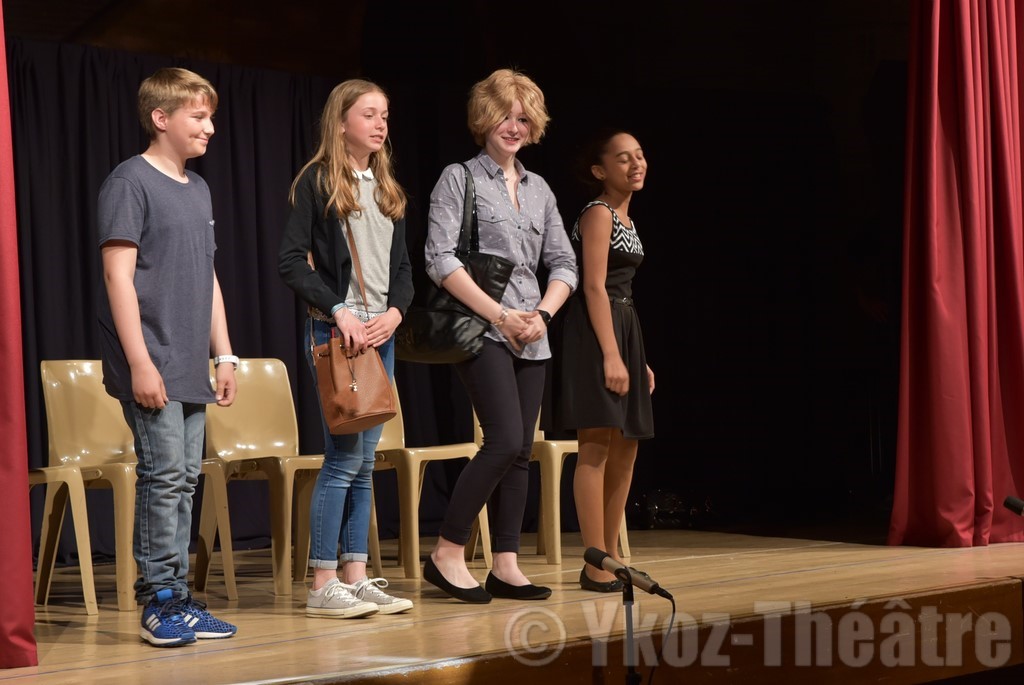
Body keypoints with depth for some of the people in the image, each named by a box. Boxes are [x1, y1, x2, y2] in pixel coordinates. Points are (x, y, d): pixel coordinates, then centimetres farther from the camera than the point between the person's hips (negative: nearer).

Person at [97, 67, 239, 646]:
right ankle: (162, 599, -3)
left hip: (191, 370, 8)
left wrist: (225, 355, 16)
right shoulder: (130, 182, -6)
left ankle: (177, 600, 13)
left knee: (185, 481, 8)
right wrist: (140, 361, -17)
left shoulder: (198, 189, 17)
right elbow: (119, 276, -12)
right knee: (164, 476, -9)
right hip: (151, 367, -8)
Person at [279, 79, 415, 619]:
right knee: (345, 456, -9)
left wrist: (394, 312, -2)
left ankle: (357, 576, 12)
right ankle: (322, 584, -4)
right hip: (334, 331, -7)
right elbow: (291, 261, -10)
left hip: (380, 332, 7)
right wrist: (339, 311, -16)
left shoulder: (387, 189, 17)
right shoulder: (318, 181, -4)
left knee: (365, 461, 8)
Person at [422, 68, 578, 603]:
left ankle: (505, 567, 9)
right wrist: (500, 315, -15)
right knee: (505, 441, -17)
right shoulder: (458, 179, -1)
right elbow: (440, 261, -11)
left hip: (531, 337, 6)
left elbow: (564, 264, 16)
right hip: (482, 332, -6)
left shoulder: (538, 189, 16)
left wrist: (543, 313, -3)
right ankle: (447, 554, -7)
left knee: (520, 451, 5)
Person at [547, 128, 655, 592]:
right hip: (594, 334, -10)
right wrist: (611, 355, -22)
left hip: (624, 329, 10)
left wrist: (638, 359, 19)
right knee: (596, 448, -10)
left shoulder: (623, 218, 19)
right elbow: (594, 287, -16)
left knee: (625, 452, 10)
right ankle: (595, 566, -10)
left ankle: (611, 558, 16)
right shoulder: (598, 213, -8)